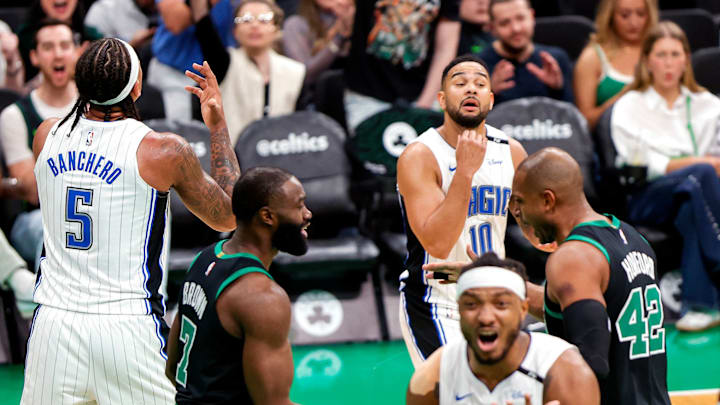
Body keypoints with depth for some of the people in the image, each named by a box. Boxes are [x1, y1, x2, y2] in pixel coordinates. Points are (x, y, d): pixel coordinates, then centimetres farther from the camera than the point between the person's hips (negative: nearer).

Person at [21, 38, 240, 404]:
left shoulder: (46, 135, 2)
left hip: (53, 321, 4)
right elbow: (228, 217, 5)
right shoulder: (164, 151, -10)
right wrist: (217, 126, 12)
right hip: (127, 329, -4)